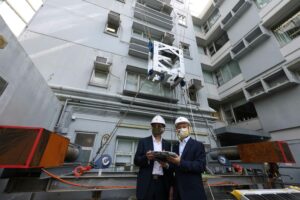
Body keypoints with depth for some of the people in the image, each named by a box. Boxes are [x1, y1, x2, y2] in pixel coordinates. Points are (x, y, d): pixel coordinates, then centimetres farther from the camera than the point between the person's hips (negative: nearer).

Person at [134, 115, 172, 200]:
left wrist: (166, 165, -13)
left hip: (163, 182, 2)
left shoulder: (167, 144, 8)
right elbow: (136, 161, -3)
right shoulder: (143, 141, 1)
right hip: (146, 182, -2)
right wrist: (146, 157, -22)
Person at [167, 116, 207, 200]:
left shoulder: (198, 145, -7)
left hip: (193, 190, -4)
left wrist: (180, 162, -27)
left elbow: (201, 166, -18)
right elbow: (175, 167, 9)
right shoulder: (175, 147, 9)